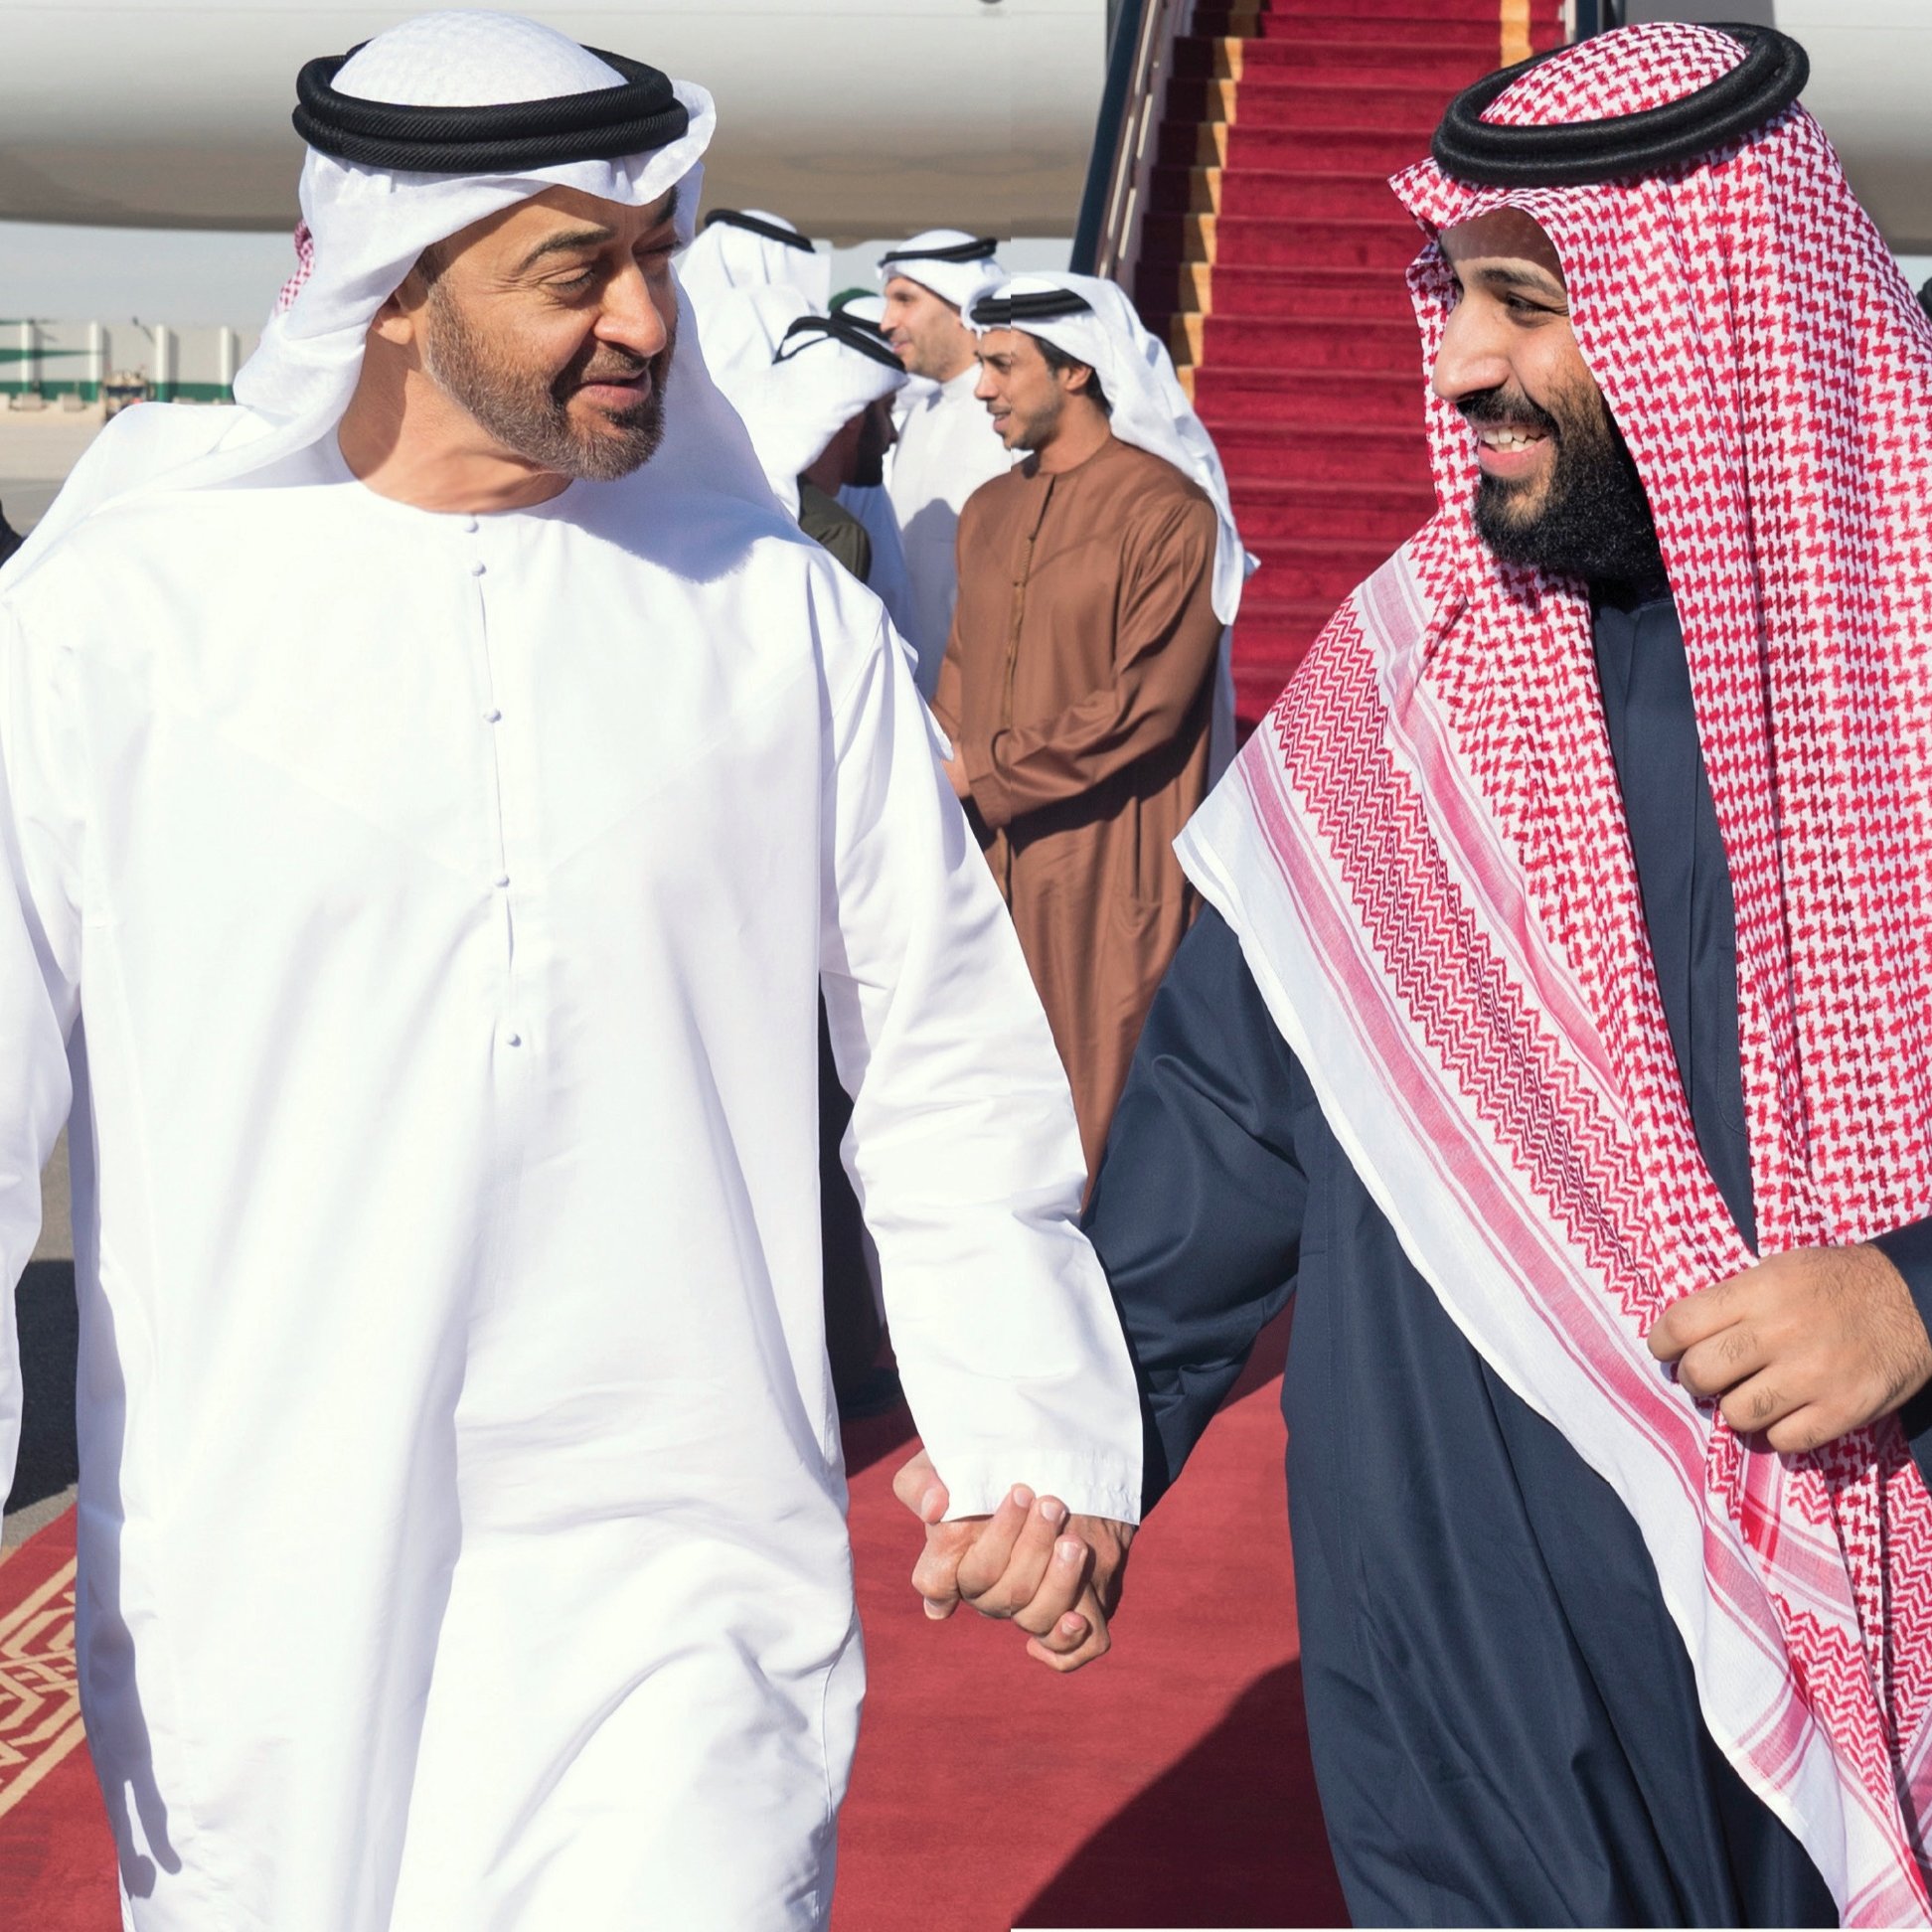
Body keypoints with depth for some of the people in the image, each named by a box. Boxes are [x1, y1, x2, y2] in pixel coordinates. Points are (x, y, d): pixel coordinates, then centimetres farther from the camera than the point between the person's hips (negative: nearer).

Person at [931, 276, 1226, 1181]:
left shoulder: (1167, 513, -9)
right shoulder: (989, 510, 15)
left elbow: (1145, 706, -14)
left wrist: (984, 769, -11)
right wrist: (942, 780, -1)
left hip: (1108, 865, -7)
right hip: (991, 857, 7)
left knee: (1101, 1107, -2)